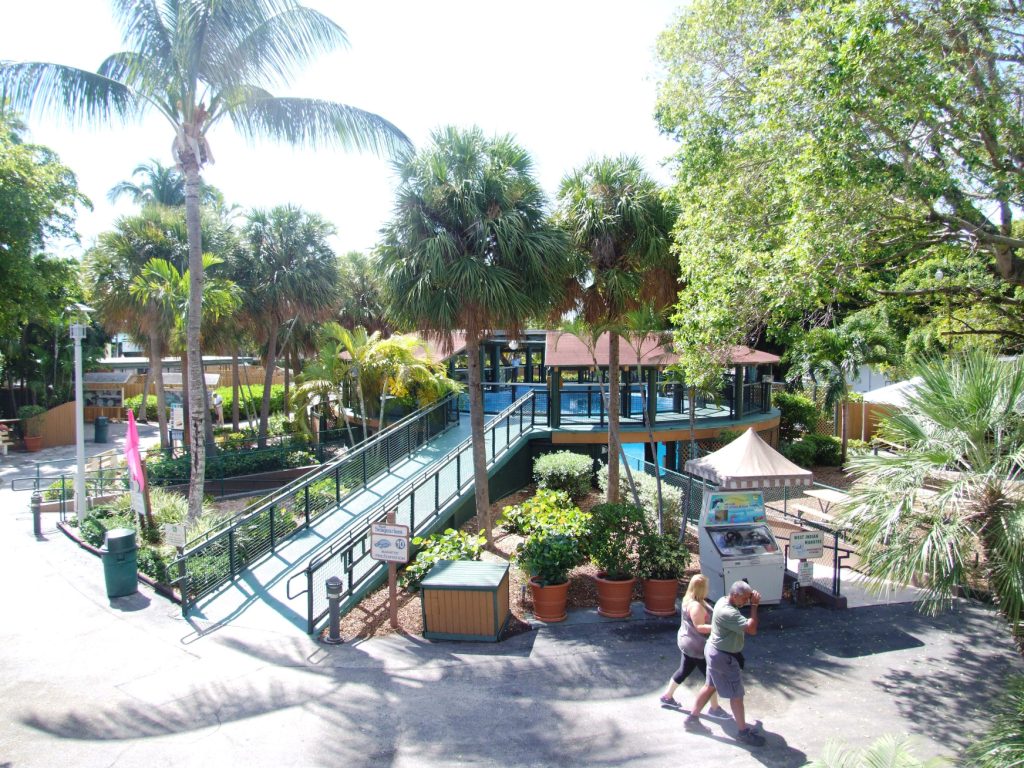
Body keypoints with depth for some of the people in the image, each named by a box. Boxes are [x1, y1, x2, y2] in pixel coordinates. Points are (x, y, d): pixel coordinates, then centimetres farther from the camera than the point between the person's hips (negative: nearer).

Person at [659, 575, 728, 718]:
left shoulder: (688, 600, 4)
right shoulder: (696, 606, -27)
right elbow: (699, 627, -28)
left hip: (687, 641, 10)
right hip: (696, 646, -10)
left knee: (684, 671, 22)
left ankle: (667, 697, 33)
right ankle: (714, 708, 19)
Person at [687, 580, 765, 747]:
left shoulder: (724, 600, -1)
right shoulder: (728, 613, -32)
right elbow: (752, 629, -35)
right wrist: (754, 605, -29)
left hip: (715, 651, 10)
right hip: (723, 657, -10)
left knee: (710, 685, 23)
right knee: (736, 695, 6)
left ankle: (693, 716, 36)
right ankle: (743, 731, 22)